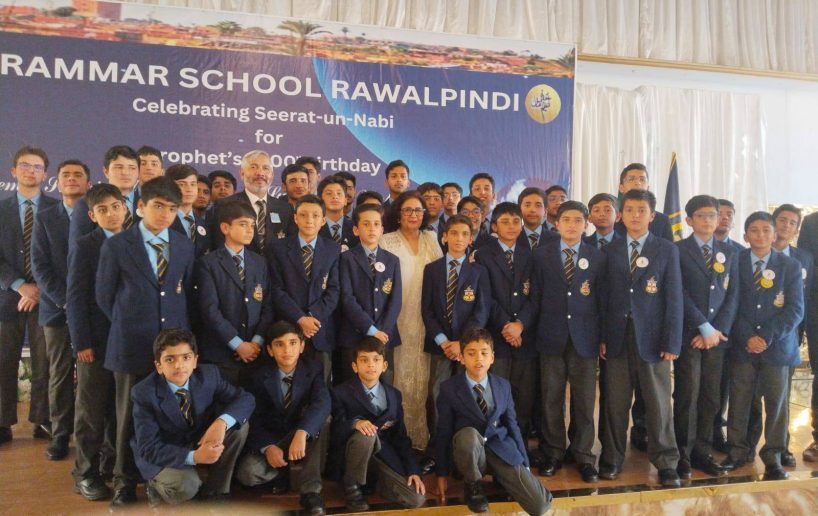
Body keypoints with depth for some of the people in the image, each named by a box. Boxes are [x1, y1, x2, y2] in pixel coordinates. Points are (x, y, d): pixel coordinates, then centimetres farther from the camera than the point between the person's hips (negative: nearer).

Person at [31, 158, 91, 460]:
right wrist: (65, 300, -10)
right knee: (60, 375, 5)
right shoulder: (45, 218, 9)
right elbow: (39, 266, 2)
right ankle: (61, 434, 16)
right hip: (57, 307, 1)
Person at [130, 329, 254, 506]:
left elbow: (245, 399, -14)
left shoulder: (208, 374, -15)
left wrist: (221, 423, -36)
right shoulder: (144, 393, -24)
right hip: (163, 456, -4)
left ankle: (214, 490, -5)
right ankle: (157, 485, 4)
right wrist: (194, 456, -42)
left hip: (201, 441, 4)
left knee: (238, 423, -21)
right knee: (185, 486, -34)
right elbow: (149, 449, -26)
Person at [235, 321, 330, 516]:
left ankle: (310, 490, -28)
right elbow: (254, 419, -8)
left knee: (324, 417, -32)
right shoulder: (260, 376, -7)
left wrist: (301, 434, -49)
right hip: (271, 439, 1)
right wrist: (268, 447, -28)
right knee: (247, 474, -28)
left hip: (306, 438, 0)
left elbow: (322, 403, -31)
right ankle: (286, 469, 4)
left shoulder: (314, 369, -12)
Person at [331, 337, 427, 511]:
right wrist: (355, 423, -35)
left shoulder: (394, 395, 6)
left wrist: (413, 470, -6)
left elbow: (400, 436, 4)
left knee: (416, 499, -14)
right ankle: (351, 487, -12)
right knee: (366, 435, -38)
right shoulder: (341, 393, -7)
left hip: (384, 453, 3)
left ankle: (378, 482, 14)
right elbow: (336, 432, -14)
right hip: (353, 453, -3)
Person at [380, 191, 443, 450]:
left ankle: (421, 442, 17)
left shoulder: (431, 239, 12)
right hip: (399, 324, -3)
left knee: (423, 382, 6)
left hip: (426, 324, 3)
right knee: (401, 381, -1)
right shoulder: (386, 242, 0)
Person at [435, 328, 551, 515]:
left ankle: (500, 477, 15)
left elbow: (512, 425, 8)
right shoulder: (449, 388, -7)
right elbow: (444, 432, -4)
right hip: (470, 452, -2)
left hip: (501, 451, 2)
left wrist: (524, 465, 6)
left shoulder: (503, 386, 3)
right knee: (468, 435, -39)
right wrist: (442, 473, -3)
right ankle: (473, 485, -9)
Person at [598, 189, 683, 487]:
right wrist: (602, 336, -1)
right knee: (615, 403, 8)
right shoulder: (611, 250, 8)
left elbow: (674, 298, -1)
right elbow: (606, 295, 5)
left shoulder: (667, 250, 3)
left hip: (652, 337, -1)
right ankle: (612, 459, 21)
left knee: (659, 403, 6)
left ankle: (665, 462, 19)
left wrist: (672, 342, -7)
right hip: (618, 337, 2)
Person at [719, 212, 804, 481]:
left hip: (777, 346, 0)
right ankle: (737, 451, 16)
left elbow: (795, 310, -3)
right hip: (742, 345, 0)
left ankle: (773, 457, 17)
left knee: (776, 403, 4)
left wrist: (767, 337, -13)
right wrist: (747, 337, -11)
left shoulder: (791, 266, 3)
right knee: (739, 401, 3)